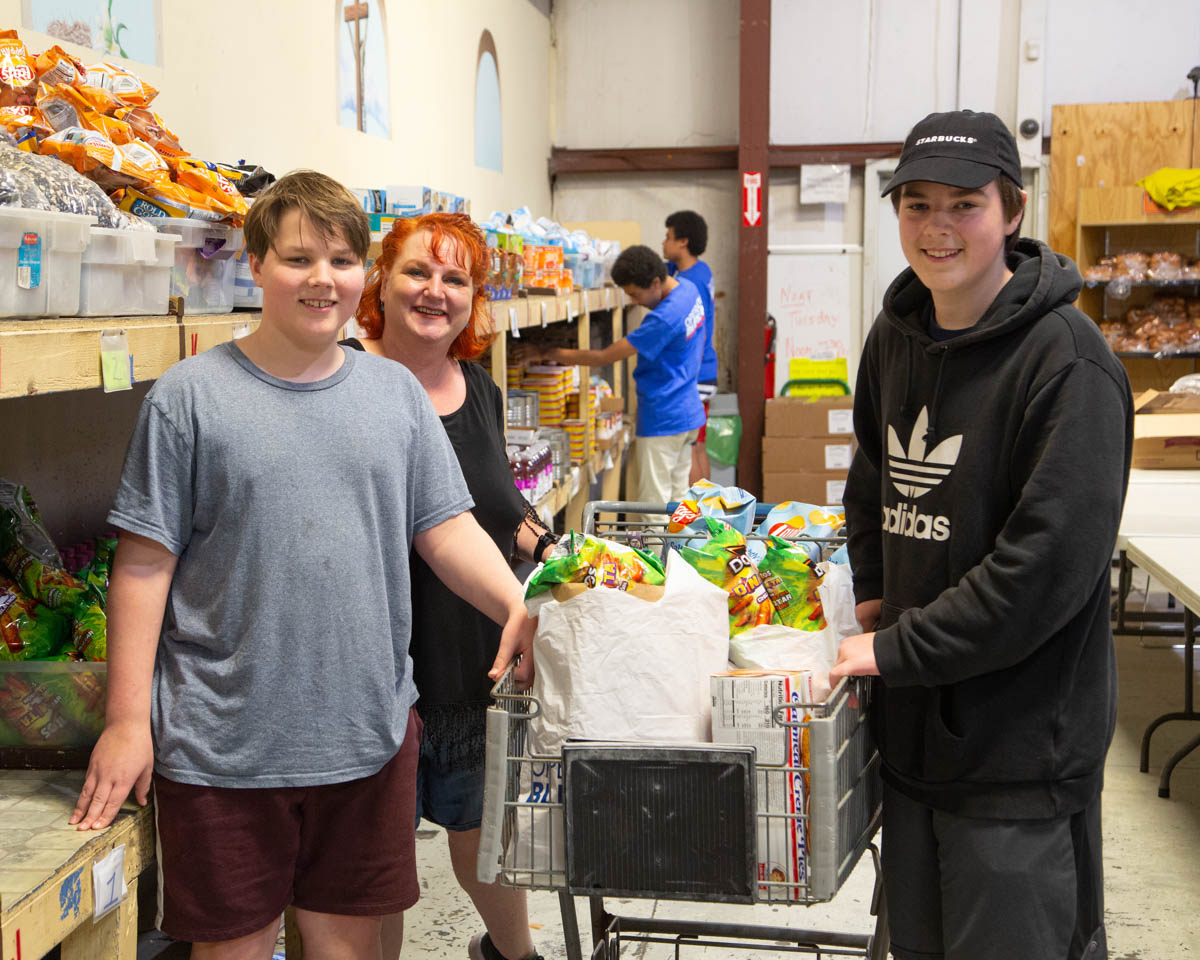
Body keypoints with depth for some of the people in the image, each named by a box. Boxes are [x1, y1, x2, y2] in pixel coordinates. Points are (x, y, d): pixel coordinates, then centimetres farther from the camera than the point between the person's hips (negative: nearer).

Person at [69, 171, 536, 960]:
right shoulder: (190, 397, -6)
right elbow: (145, 565, -5)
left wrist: (520, 609, -13)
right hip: (224, 744, -3)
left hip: (370, 731, 3)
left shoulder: (396, 392, 6)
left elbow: (447, 529, 5)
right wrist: (128, 719, -7)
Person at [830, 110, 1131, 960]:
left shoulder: (1066, 362, -17)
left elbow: (1047, 565, -22)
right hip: (914, 728, 7)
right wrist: (875, 596, 8)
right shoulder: (896, 338, 6)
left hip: (1022, 743, -7)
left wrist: (896, 652, -17)